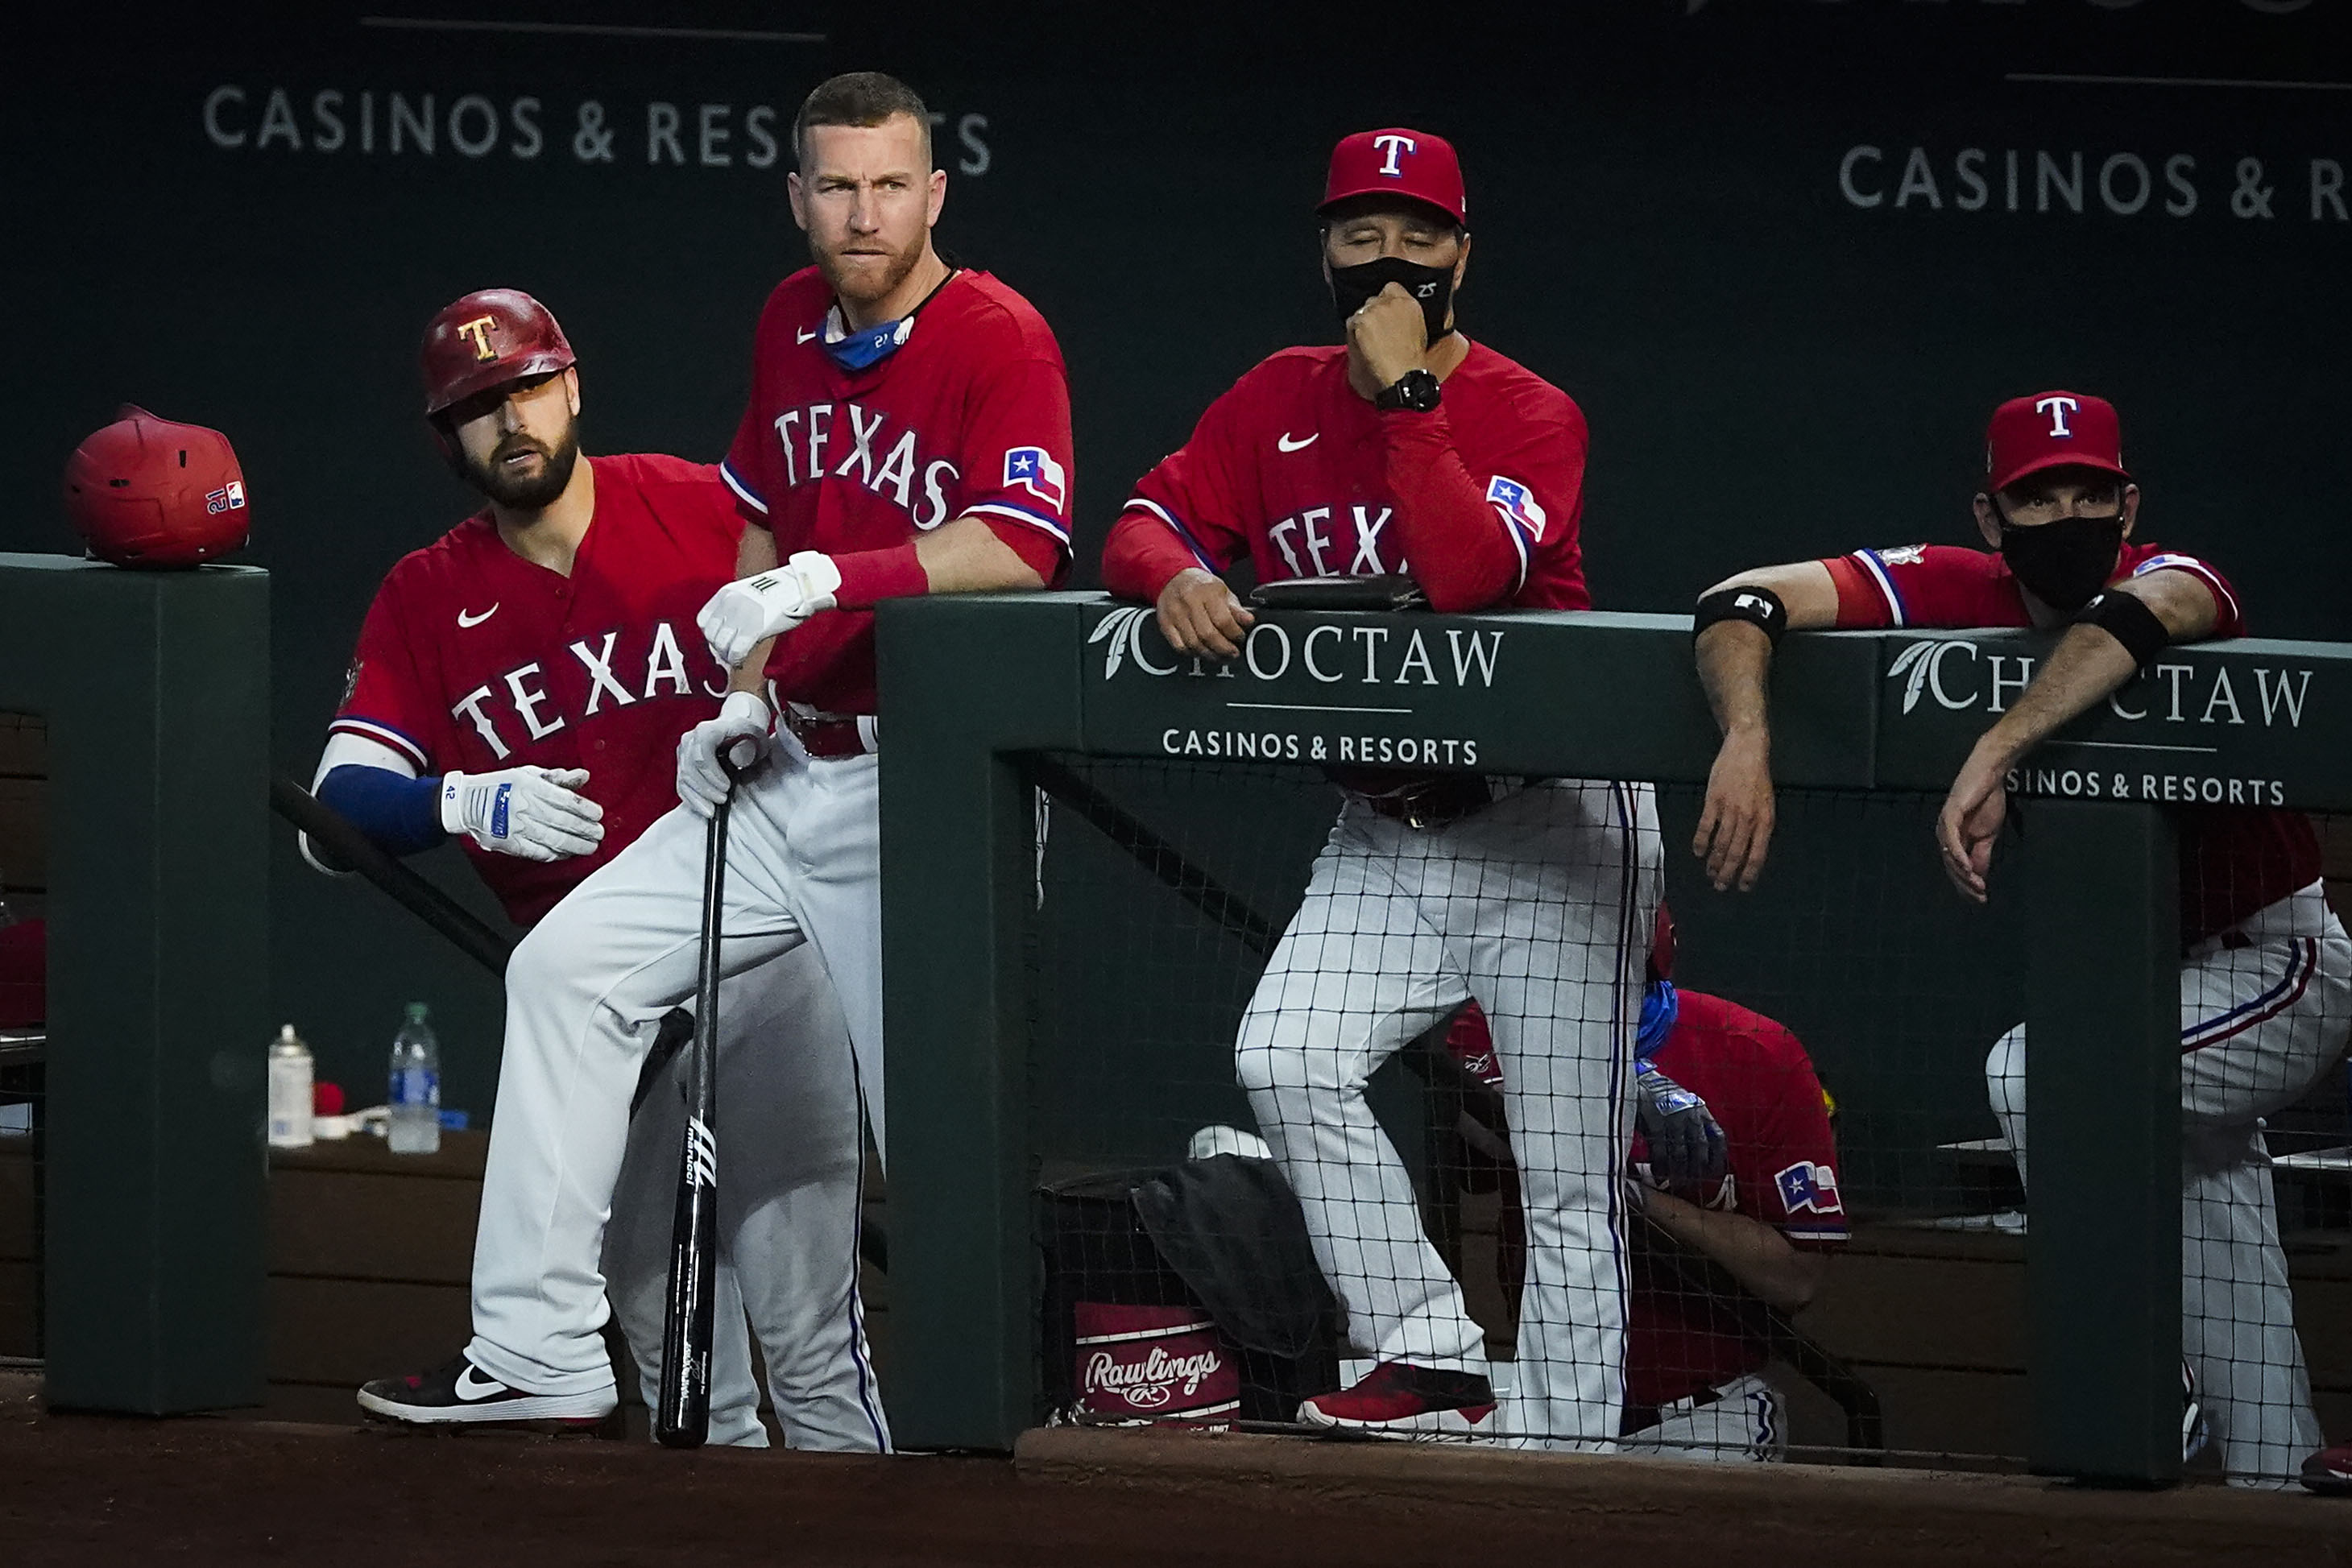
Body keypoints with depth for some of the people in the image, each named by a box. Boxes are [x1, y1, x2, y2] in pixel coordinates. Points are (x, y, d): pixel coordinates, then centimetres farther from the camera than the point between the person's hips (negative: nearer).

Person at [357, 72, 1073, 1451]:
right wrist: (742, 703, 13)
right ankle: (540, 1345, -4)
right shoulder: (793, 326, 13)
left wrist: (827, 582, -32)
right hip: (790, 770, 8)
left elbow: (1021, 545, -25)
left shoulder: (998, 338, -11)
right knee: (568, 966, -2)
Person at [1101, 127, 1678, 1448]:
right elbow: (1145, 526, 2)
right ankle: (1431, 1362, -9)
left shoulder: (1530, 414, -13)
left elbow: (1466, 575, -30)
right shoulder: (1281, 404, 5)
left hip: (1549, 822, -5)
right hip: (1386, 830, 5)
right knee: (1285, 1057, -17)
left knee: (1568, 1177, -5)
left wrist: (1407, 392, -26)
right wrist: (1177, 576, -21)